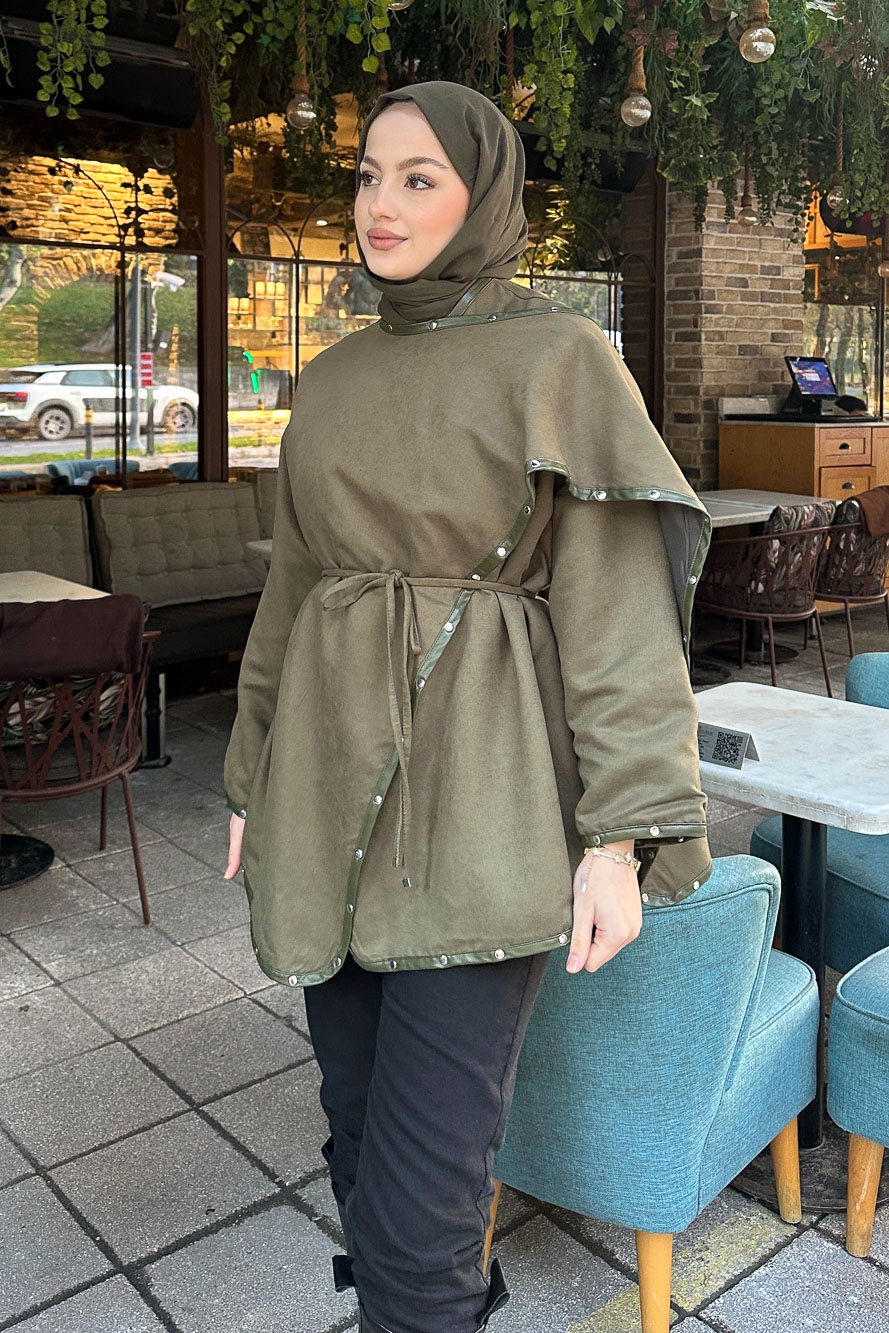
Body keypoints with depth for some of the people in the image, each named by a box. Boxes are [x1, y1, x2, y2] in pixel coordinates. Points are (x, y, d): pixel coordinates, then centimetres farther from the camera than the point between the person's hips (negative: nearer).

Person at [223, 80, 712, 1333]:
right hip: (338, 783, 6)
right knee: (360, 1116, 15)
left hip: (484, 791, -5)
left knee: (425, 1162, -5)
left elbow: (616, 600, -9)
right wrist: (255, 780, 16)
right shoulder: (333, 381, 12)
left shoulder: (563, 359, -4)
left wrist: (623, 835, -15)